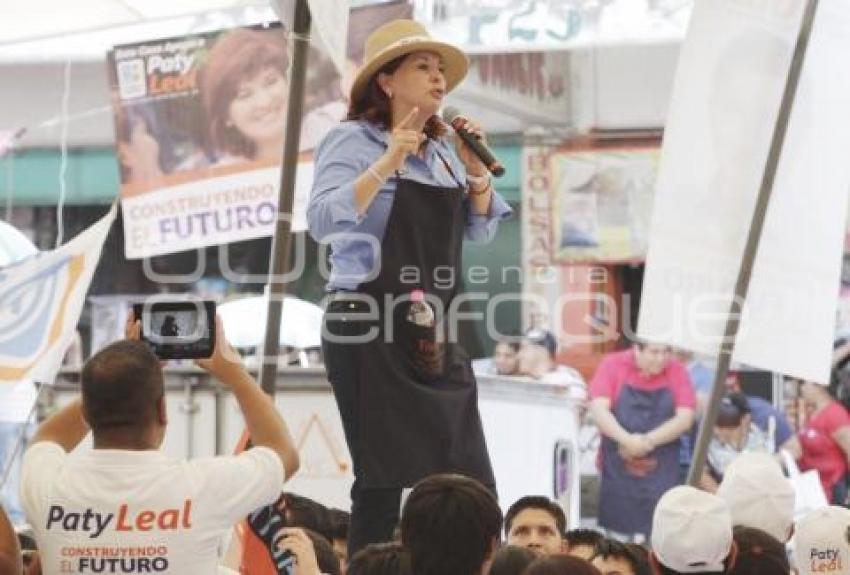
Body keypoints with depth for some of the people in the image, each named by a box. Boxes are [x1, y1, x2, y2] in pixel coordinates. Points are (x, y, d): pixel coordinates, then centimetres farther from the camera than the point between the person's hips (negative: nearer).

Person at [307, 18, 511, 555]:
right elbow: (323, 220, -21)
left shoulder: (442, 150, 14)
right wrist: (387, 164, -26)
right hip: (371, 331, -7)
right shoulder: (353, 141, -7)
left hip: (433, 332, 7)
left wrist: (476, 172, 3)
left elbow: (480, 230, 19)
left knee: (471, 486, 4)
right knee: (388, 481, -5)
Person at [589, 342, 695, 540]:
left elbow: (685, 418, -6)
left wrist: (648, 441, -16)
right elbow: (599, 409, -11)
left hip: (660, 470, 0)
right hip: (617, 466, 0)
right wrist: (628, 440, -24)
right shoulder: (613, 365, -1)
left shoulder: (676, 372, 1)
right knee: (617, 535, 7)